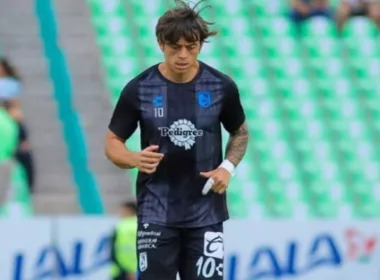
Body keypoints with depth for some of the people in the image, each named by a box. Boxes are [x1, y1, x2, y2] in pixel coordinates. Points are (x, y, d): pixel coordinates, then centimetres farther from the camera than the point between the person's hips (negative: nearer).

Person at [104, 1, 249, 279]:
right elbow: (113, 142, 2)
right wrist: (135, 159, -20)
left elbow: (240, 133, 13)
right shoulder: (139, 89, -7)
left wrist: (228, 167, -6)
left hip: (206, 213, 1)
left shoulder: (222, 87, -4)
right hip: (156, 214, -1)